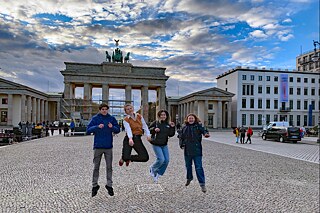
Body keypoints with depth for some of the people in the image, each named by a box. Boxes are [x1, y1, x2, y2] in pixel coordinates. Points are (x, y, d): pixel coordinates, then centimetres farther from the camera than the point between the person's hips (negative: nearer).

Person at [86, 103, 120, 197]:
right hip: (98, 146, -1)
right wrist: (97, 127, -23)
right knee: (96, 167, 7)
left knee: (109, 167, 7)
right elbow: (88, 130, -8)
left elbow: (118, 130, 2)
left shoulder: (111, 118, 4)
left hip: (108, 146, 1)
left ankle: (109, 185, 20)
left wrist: (112, 127, -18)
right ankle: (95, 186, 21)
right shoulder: (95, 118, -1)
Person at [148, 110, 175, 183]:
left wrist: (172, 127, -9)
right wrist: (154, 129, -21)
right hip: (156, 144, -5)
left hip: (164, 145, 6)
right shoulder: (155, 123, -9)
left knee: (166, 160, 3)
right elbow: (148, 130, -4)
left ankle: (157, 174, 21)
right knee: (161, 159, -13)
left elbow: (171, 134, 4)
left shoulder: (168, 124, 3)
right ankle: (152, 168, 18)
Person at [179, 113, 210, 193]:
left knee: (199, 167, -6)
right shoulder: (184, 128, 5)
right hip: (187, 151, 4)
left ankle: (202, 184, 1)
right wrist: (181, 144, -1)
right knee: (188, 166, 20)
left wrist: (206, 134, -41)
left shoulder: (198, 126, -3)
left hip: (197, 150, -4)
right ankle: (189, 178, 45)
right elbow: (181, 137, 13)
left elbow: (203, 130, -19)